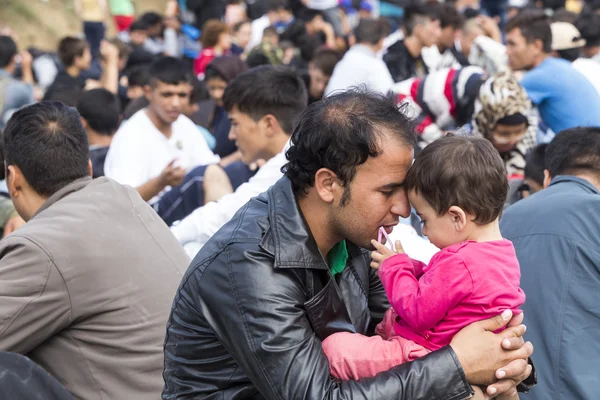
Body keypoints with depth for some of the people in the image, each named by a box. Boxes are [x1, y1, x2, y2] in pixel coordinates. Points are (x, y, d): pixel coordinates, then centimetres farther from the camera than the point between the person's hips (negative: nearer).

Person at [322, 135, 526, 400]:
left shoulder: (459, 263, -27)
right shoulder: (501, 251, 5)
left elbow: (418, 312, -20)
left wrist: (395, 268, -6)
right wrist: (409, 269, 6)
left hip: (427, 356, -11)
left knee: (334, 349, -15)